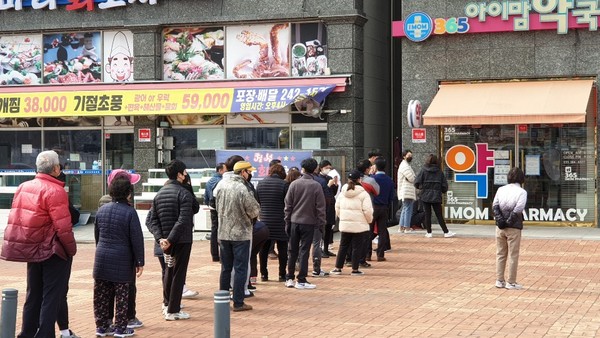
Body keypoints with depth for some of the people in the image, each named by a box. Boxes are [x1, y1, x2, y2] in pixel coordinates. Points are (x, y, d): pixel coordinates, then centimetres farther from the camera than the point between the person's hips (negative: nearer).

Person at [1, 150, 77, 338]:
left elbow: (16, 219, 11)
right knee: (51, 297, 0)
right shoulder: (54, 191, -16)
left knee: (33, 295, 17)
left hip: (32, 251, 7)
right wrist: (72, 248, -7)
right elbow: (63, 226, -20)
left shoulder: (23, 187, 8)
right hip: (52, 251, -7)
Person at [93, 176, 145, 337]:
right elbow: (137, 239, -10)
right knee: (121, 296, 3)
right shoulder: (130, 212, -11)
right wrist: (139, 262, -4)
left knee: (102, 295, 10)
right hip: (122, 260, -5)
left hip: (102, 258, 5)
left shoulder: (102, 210, 6)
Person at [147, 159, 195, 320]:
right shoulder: (184, 194, -14)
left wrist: (160, 238, -6)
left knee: (169, 269, 25)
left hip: (166, 241, 7)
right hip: (182, 240, -7)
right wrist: (170, 239, -22)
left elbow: (153, 221, 3)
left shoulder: (159, 194, 8)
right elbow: (183, 221, -24)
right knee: (178, 274, 2)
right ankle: (173, 310, 5)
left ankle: (167, 303, 34)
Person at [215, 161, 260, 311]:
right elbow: (255, 211, -12)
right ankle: (238, 303, 5)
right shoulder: (243, 189, -20)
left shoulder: (221, 184, -3)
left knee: (225, 268, 16)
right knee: (240, 269, 2)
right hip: (241, 233, -6)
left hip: (223, 233, 6)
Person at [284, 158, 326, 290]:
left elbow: (288, 204, 2)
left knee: (292, 251, 12)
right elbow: (320, 207, -7)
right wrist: (320, 223, 2)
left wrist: (287, 221, 9)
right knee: (304, 251, 1)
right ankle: (301, 280, 1)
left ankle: (289, 278, 16)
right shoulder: (316, 186, -8)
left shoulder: (294, 184, -2)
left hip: (294, 221, 2)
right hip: (309, 223, -2)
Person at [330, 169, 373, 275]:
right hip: (359, 225, -5)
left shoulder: (343, 193, 5)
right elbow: (367, 210, -12)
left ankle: (338, 268, 16)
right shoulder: (363, 194, -11)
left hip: (344, 224, 5)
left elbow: (337, 207, 11)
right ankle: (355, 269, 7)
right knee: (357, 247, 4)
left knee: (343, 246, 14)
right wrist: (369, 220, 5)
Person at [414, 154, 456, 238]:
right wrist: (442, 191, 20)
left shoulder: (423, 170, -4)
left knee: (427, 214, 6)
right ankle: (446, 232, 4)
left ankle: (429, 232, 7)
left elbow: (417, 183, -11)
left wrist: (420, 187, 10)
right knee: (439, 215, 5)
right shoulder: (439, 172, 0)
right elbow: (445, 185, 0)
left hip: (425, 196, -1)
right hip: (436, 197, 1)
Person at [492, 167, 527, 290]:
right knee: (513, 256, 5)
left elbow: (495, 205, -5)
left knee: (500, 254, 13)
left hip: (500, 227, 4)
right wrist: (509, 222, -10)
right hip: (514, 228, -4)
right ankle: (511, 282, 8)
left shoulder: (501, 189, 5)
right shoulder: (522, 192, -8)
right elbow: (518, 209, -19)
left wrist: (500, 220, -10)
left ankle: (499, 280, 17)